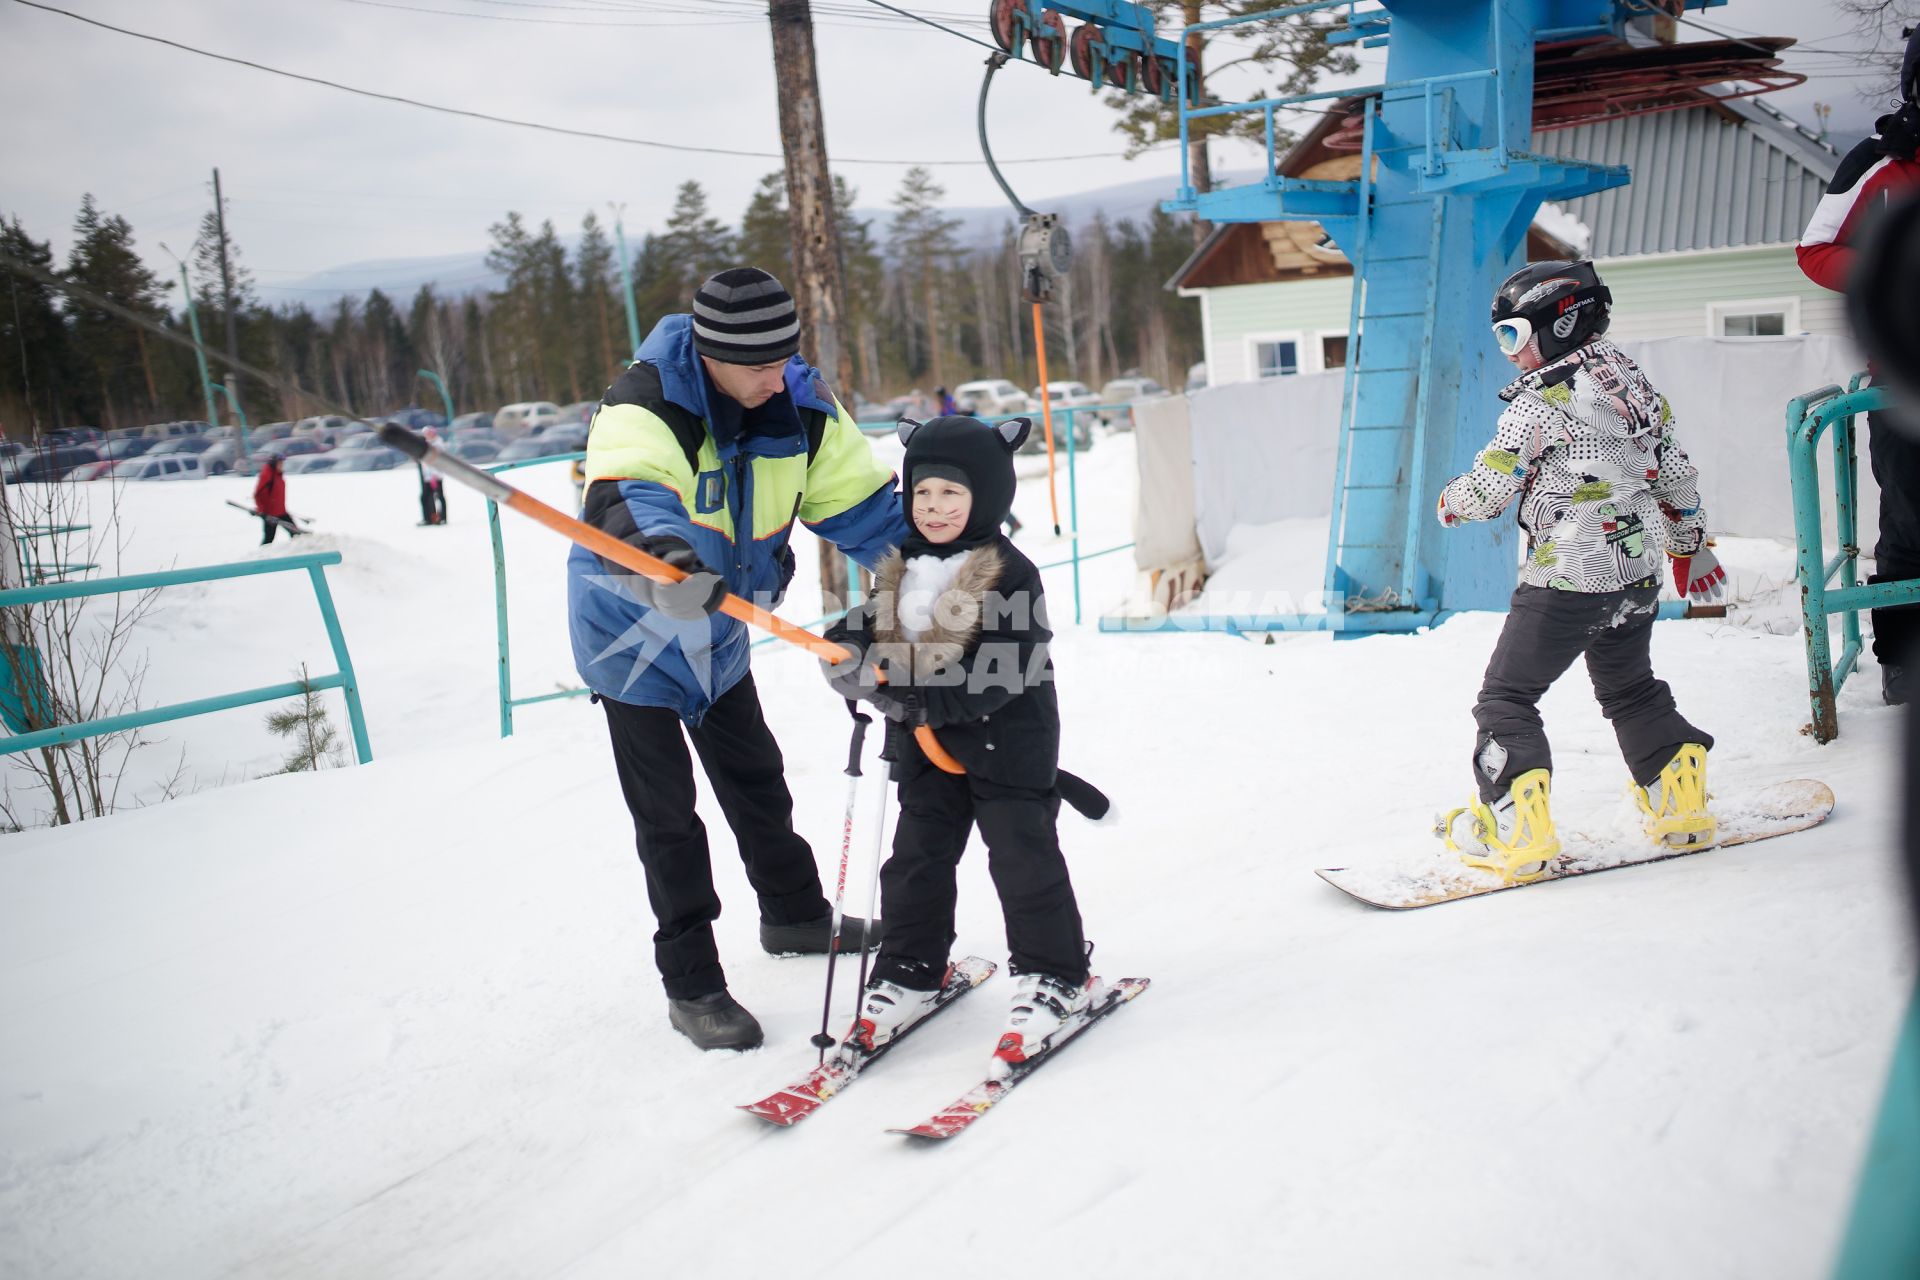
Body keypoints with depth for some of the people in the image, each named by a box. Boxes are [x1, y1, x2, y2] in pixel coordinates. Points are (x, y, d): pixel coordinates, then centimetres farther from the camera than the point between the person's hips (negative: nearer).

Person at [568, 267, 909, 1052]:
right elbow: (626, 493, -49)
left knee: (755, 777, 20)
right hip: (634, 629, -5)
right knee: (668, 816, 1)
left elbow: (859, 499, -5)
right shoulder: (646, 406, -29)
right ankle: (691, 984, 15)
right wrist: (661, 544, -70)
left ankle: (795, 914, 41)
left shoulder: (800, 408, -12)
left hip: (717, 630, 5)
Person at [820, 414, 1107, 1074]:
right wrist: (851, 651, -8)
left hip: (1006, 740, -6)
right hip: (926, 745, 6)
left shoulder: (1009, 574, -14)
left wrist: (930, 698, -26)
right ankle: (909, 972, 24)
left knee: (1023, 857, 0)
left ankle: (1053, 974, 15)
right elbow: (874, 631, 16)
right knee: (916, 858, 10)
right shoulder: (900, 572, 6)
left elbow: (1005, 667, -21)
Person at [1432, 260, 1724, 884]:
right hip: (1638, 572, 8)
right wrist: (1691, 547, 26)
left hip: (1567, 580, -8)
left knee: (1506, 697, 1)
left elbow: (1486, 492, -13)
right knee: (1631, 690, 24)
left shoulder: (1539, 403, -15)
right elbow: (1675, 472, 15)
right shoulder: (1632, 381, 8)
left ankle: (1515, 831, -3)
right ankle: (1679, 806, 27)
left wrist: (1449, 501, 9)